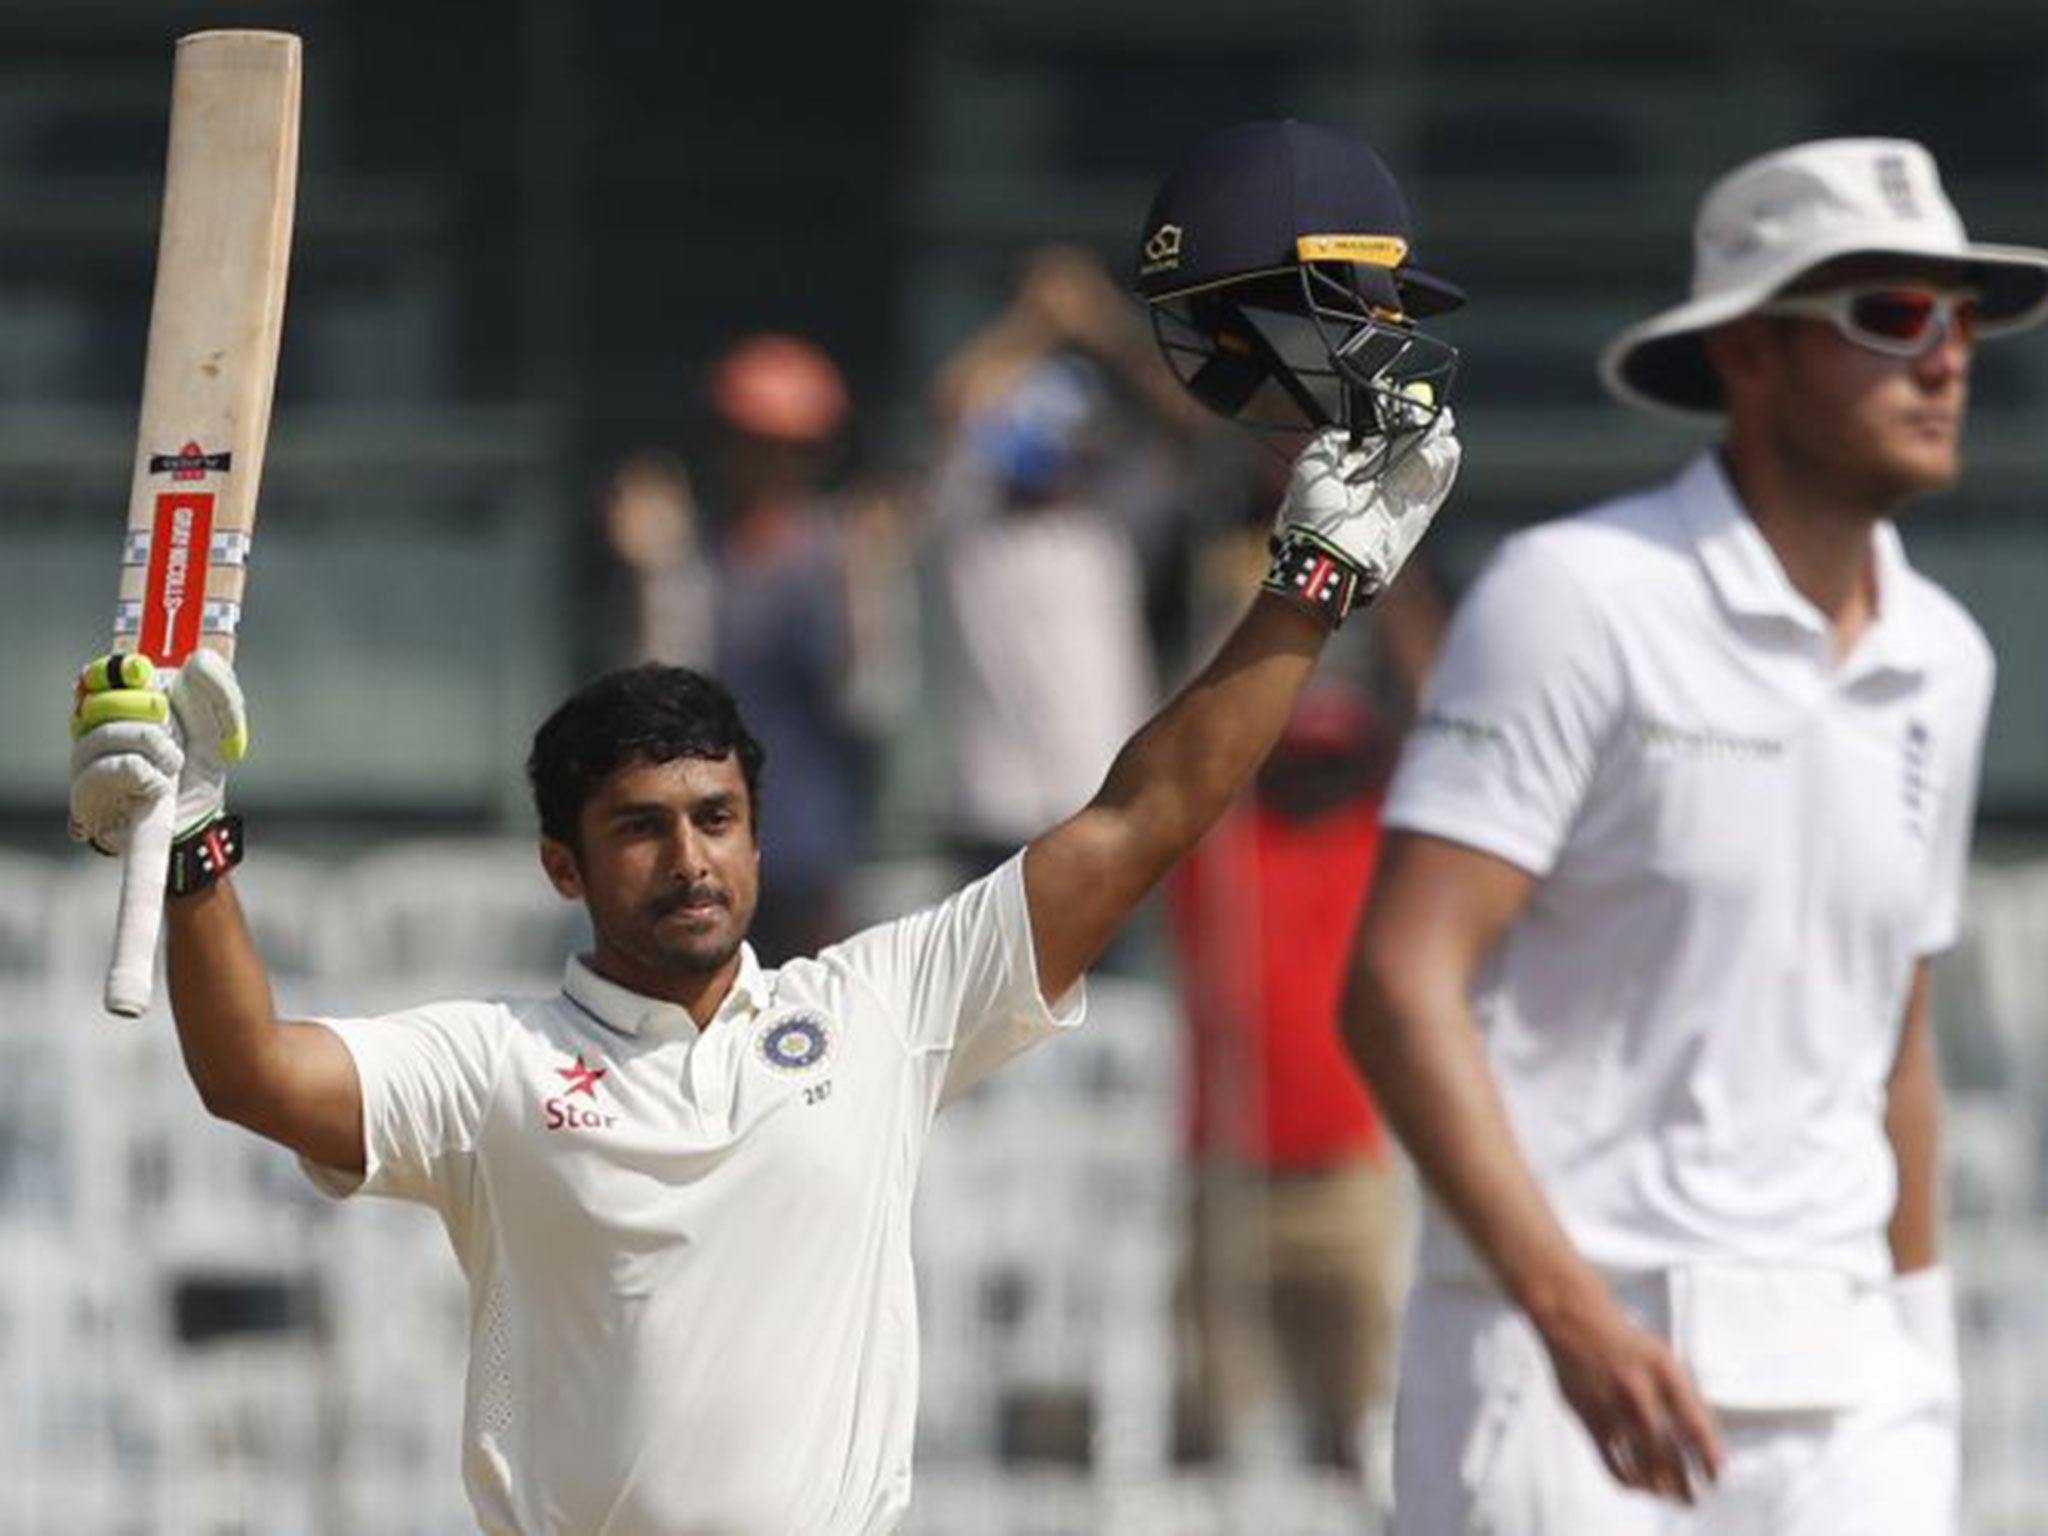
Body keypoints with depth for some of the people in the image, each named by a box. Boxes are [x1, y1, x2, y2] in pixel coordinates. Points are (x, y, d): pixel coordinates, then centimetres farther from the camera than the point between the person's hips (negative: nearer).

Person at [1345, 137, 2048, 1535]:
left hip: (1842, 1388, 6)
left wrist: (1921, 1388, 23)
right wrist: (1574, 1312, -26)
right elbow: (1400, 986, -16)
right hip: (1559, 1362, -6)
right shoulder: (1579, 600, -8)